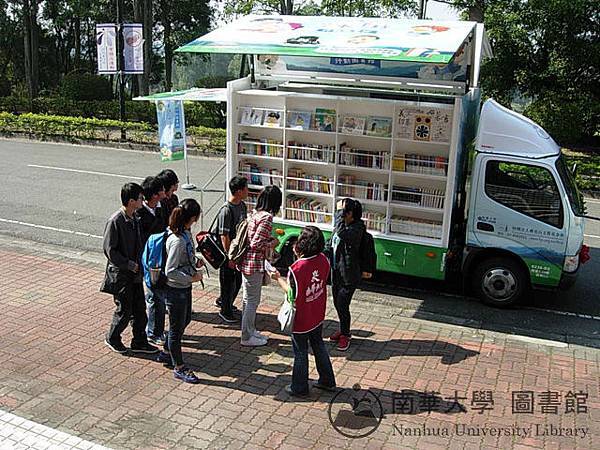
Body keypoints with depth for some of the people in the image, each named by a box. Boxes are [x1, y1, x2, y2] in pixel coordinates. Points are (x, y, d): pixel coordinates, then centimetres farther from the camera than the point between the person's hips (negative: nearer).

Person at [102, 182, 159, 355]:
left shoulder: (134, 218, 4)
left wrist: (139, 264, 6)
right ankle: (112, 338, 27)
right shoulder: (115, 221, -21)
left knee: (139, 308, 12)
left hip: (135, 272, 7)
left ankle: (139, 342, 25)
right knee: (124, 310, 3)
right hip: (121, 274, -7)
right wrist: (129, 264, -18)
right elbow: (109, 250, -20)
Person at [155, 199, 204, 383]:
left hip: (185, 287, 10)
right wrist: (192, 277, -21)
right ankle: (179, 368, 21)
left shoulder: (185, 233, 0)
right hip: (176, 290, -10)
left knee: (185, 320, 25)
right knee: (177, 328, 6)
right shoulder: (177, 241, -28)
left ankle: (166, 353, 43)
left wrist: (195, 262, 2)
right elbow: (170, 272, -27)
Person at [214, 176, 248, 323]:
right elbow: (224, 236, -22)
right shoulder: (226, 210, -23)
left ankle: (223, 301, 41)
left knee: (238, 280, 20)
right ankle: (225, 311, 22)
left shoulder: (242, 206, 4)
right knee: (228, 282, 6)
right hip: (229, 251, -8)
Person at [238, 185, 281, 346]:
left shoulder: (255, 214, 7)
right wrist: (272, 243, -8)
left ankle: (250, 330, 33)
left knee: (248, 299, 19)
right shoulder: (267, 217, -19)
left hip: (246, 262, 9)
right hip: (254, 264, -9)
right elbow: (256, 244, -22)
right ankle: (247, 337, 14)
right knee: (252, 301, 3)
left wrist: (270, 237, 12)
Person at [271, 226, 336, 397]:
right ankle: (327, 381, 37)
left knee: (300, 352, 11)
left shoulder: (297, 268, -30)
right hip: (318, 316, 6)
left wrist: (278, 278, -8)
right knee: (319, 346, 24)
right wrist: (300, 257, 1)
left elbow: (292, 295, -21)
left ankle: (299, 388, 28)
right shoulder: (324, 260, -11)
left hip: (301, 320, -6)